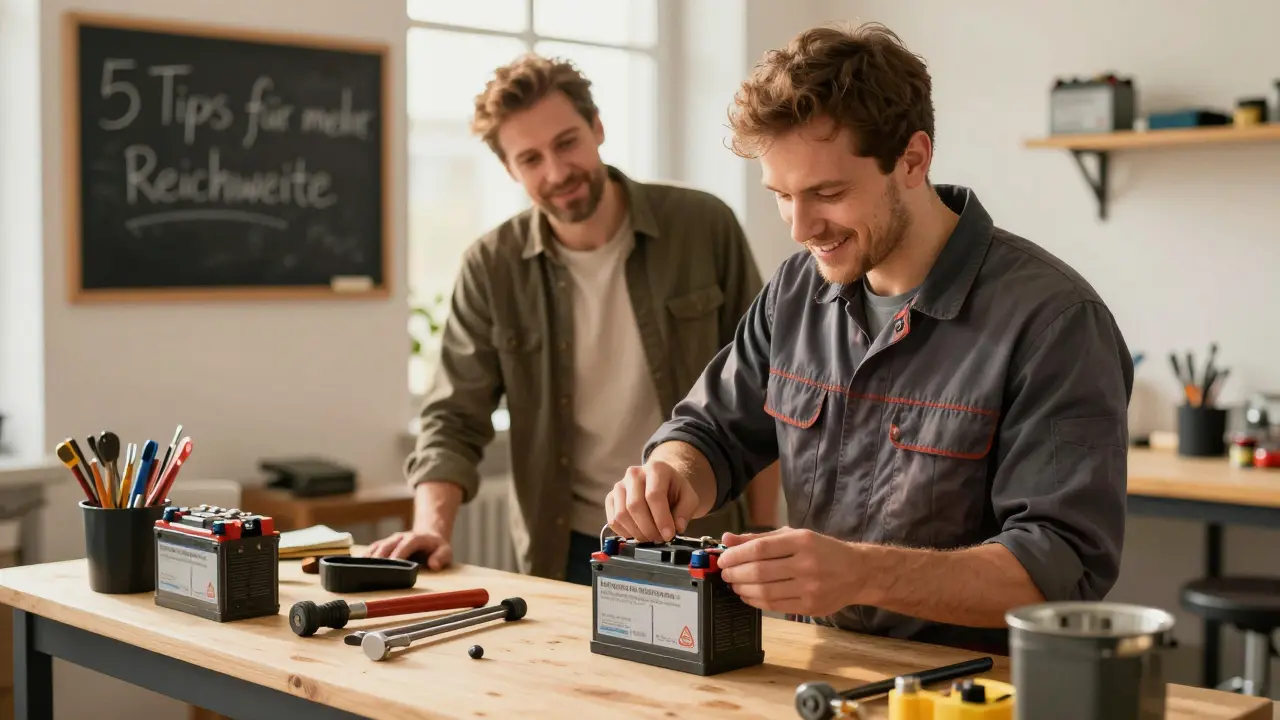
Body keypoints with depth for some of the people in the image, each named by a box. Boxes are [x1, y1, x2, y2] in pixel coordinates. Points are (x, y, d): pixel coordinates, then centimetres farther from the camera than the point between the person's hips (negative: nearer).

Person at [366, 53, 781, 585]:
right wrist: (432, 527, -21)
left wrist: (763, 537, -3)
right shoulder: (492, 268, -6)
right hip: (565, 555, 1)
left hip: (700, 544, -1)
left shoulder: (704, 228, -8)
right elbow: (455, 419, -4)